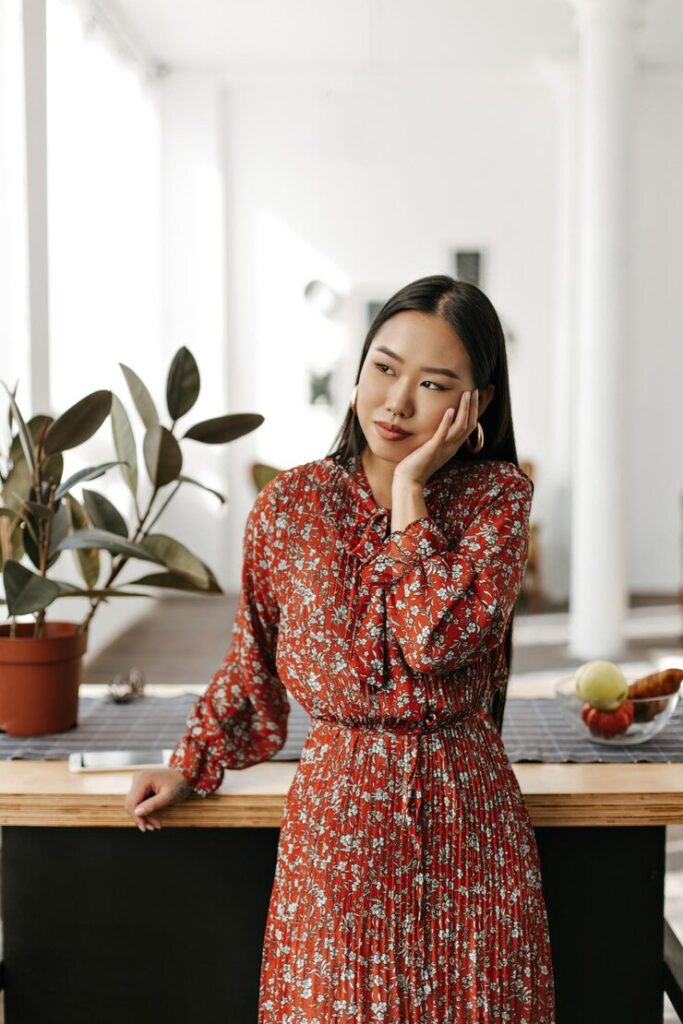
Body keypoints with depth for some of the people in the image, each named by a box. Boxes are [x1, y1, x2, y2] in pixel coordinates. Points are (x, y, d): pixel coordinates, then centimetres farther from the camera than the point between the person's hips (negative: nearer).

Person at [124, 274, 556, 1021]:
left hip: (466, 815, 0)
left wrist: (411, 494, -15)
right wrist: (193, 763, 10)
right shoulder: (289, 504, -2)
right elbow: (253, 665, 12)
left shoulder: (498, 495, -4)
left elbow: (440, 638, -20)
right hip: (337, 813, 0)